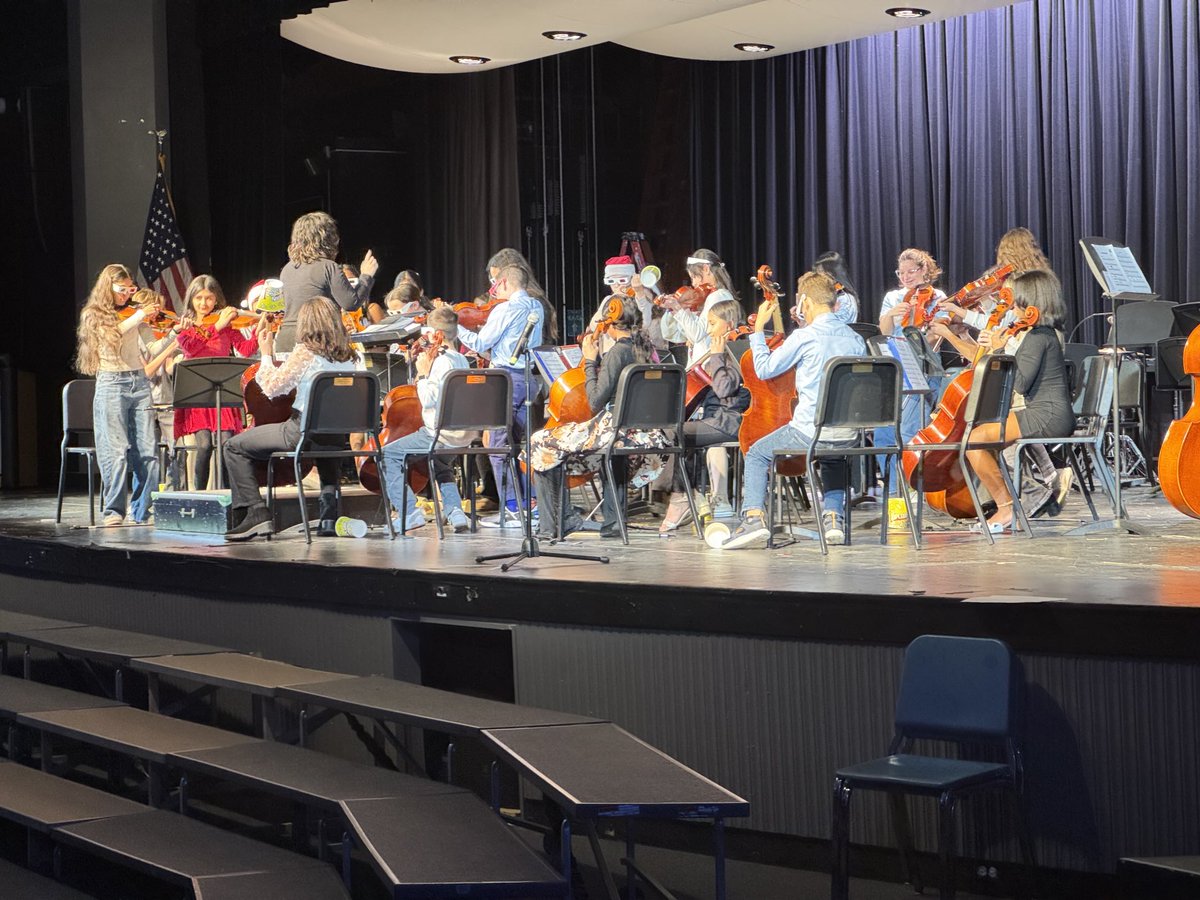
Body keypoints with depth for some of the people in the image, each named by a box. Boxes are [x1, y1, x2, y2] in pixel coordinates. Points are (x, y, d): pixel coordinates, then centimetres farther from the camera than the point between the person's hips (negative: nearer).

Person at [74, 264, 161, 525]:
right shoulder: (93, 316, 4)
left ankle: (144, 511, 1)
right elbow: (111, 333, -16)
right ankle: (114, 511, -9)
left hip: (139, 382, 4)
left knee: (146, 451, -2)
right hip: (111, 384, -4)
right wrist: (139, 316, -22)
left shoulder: (131, 315, 17)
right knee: (116, 451, -12)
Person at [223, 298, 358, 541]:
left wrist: (267, 354, 4)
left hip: (303, 432, -7)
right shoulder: (346, 355, 6)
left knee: (235, 446, 7)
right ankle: (329, 517, 35)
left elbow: (271, 387, -12)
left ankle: (256, 512, -3)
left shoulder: (305, 352, -13)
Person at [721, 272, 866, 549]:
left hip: (810, 430, -5)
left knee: (756, 454, 16)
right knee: (834, 459, 40)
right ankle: (834, 516, 21)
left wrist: (758, 328, 9)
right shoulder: (856, 340, 5)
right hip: (847, 433, 5)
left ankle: (754, 518, 0)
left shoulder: (804, 337, -11)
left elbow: (764, 369, -1)